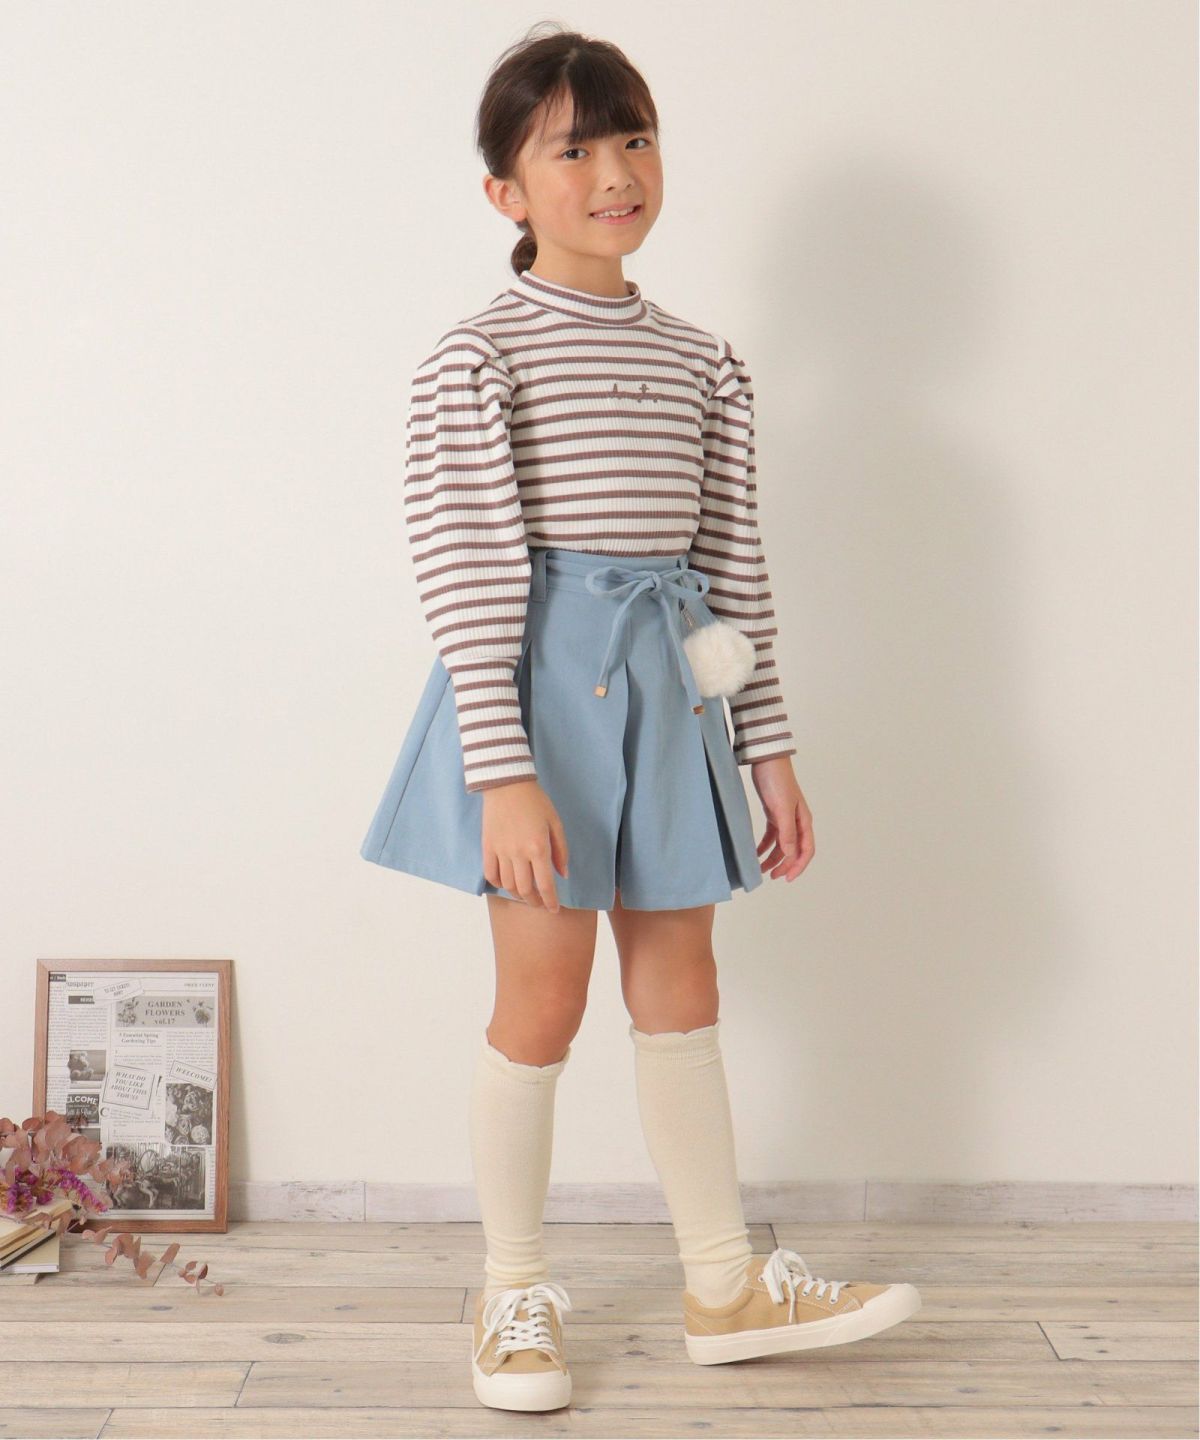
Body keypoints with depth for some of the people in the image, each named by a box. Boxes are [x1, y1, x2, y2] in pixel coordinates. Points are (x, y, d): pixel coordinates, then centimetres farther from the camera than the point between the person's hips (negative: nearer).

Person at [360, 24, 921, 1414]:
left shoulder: (703, 364, 10)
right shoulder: (477, 357, -7)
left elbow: (734, 566, 12)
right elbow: (468, 572, -13)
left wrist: (769, 747, 11)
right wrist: (504, 771, -19)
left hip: (667, 685, 5)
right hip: (538, 677, -5)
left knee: (679, 986, 12)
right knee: (544, 994, 1)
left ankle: (726, 1283, 24)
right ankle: (514, 1291, 19)